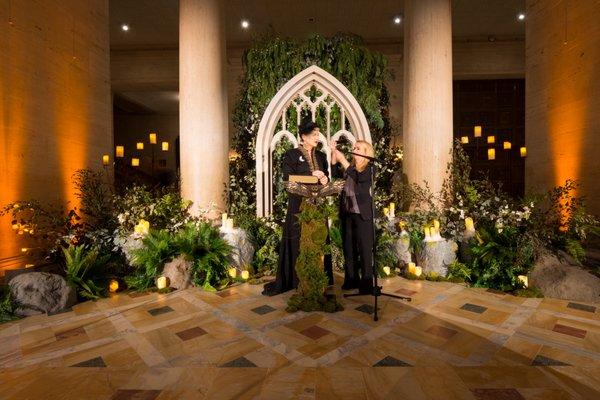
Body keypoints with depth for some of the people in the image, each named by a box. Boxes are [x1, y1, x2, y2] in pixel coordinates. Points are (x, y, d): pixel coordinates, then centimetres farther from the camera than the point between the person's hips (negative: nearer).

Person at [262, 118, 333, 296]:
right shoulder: (291, 155, -2)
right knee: (299, 241, -1)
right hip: (299, 205, -4)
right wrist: (311, 175, -17)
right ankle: (297, 279, 10)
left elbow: (326, 177, 16)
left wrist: (325, 179, -8)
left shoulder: (321, 156, 14)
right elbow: (288, 178, -11)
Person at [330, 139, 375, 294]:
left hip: (362, 214, -5)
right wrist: (334, 152, -10)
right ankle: (351, 279, 21)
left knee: (364, 249, 0)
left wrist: (342, 159, -21)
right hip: (347, 213, 5)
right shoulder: (350, 167, 13)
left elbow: (359, 177, -19)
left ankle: (366, 283, 9)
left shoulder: (370, 168, -2)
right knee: (348, 248, 10)